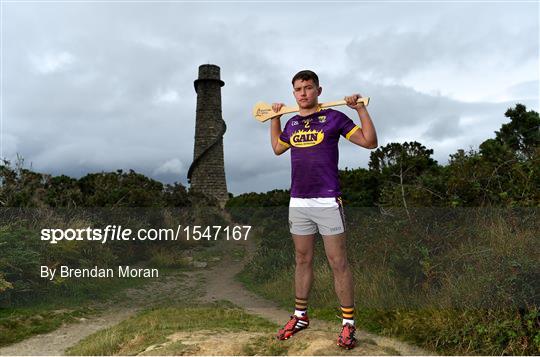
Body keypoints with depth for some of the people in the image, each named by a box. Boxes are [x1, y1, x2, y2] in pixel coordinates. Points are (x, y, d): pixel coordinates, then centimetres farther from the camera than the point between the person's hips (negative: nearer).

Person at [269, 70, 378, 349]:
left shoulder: (334, 117, -1)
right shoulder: (292, 123, 14)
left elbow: (369, 141, -5)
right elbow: (277, 148, 32)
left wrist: (361, 109, -10)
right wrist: (274, 118, 28)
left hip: (328, 201, -5)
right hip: (298, 202, 5)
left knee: (338, 263, -1)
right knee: (302, 261, 14)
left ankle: (348, 323, 10)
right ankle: (300, 316, 27)